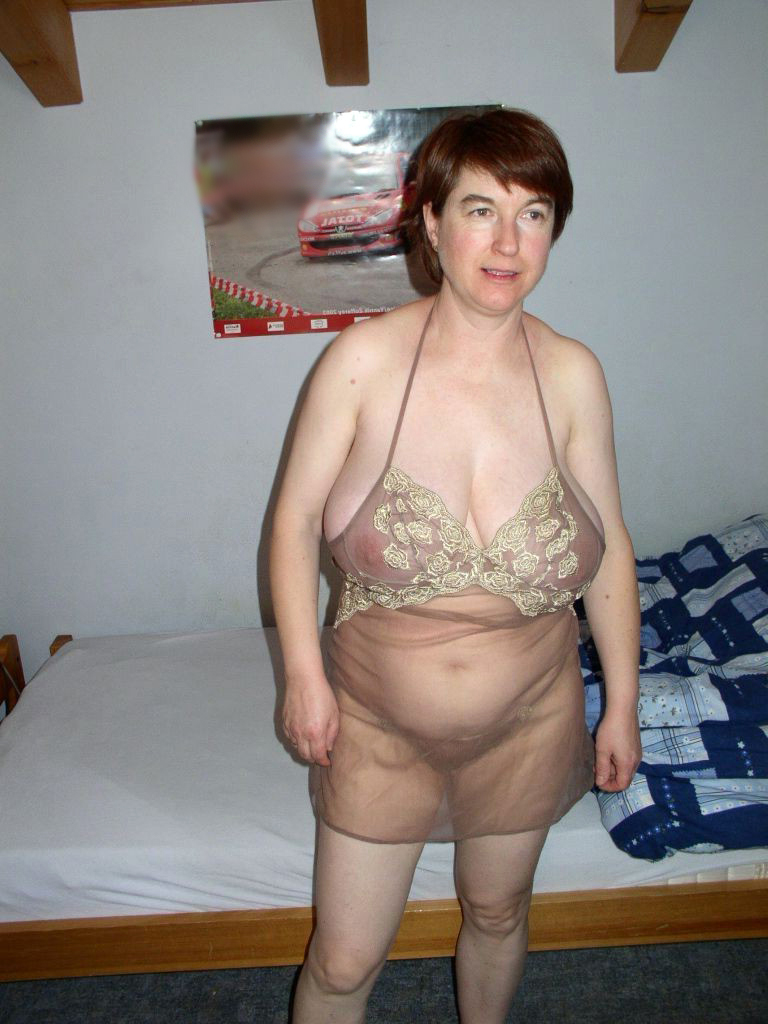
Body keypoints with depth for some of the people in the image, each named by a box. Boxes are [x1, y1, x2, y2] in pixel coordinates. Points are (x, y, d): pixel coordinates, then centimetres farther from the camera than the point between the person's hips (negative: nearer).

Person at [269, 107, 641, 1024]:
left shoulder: (571, 373, -10)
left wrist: (623, 705, 2)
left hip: (528, 723, 2)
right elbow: (296, 516, -7)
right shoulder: (365, 358, -16)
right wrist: (303, 673, -11)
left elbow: (610, 552, -2)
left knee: (497, 912, 26)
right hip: (379, 724, -1)